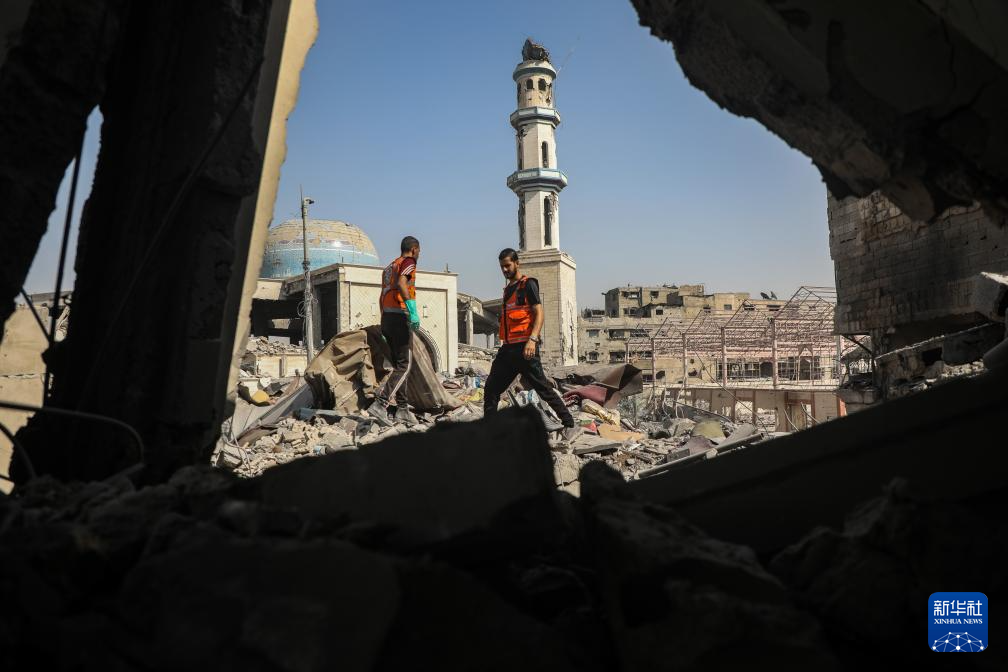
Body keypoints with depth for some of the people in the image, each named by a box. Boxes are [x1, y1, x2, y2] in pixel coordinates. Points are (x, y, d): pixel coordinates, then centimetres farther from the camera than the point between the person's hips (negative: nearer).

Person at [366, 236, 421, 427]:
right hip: (400, 317, -9)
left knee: (399, 364, 12)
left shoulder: (389, 266, 24)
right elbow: (401, 283, -21)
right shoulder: (408, 262, -1)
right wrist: (413, 311, -27)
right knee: (404, 366, -8)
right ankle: (380, 404, -19)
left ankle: (402, 409, 12)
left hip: (386, 317, 9)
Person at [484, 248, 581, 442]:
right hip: (508, 347, 9)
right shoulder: (508, 289, 21)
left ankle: (570, 426, 1)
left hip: (524, 347, -8)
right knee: (491, 389, 6)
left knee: (543, 388, -7)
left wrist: (532, 339, -27)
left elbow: (539, 313, -14)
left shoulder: (528, 285, -5)